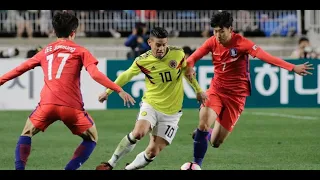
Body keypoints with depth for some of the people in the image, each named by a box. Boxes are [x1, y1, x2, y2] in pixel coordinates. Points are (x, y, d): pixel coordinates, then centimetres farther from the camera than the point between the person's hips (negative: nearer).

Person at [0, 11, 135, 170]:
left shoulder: (45, 51, 20)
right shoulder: (80, 51, 9)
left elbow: (20, 69, 26)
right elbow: (95, 75, -4)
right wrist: (119, 90, -4)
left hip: (47, 103, 2)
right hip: (71, 106, -2)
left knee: (26, 134, 23)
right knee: (91, 138, 18)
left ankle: (19, 168, 5)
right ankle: (70, 168, 1)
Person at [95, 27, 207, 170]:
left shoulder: (178, 54, -9)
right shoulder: (142, 60, -10)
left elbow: (188, 71, 12)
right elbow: (126, 75, 8)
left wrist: (198, 90, 18)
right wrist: (108, 91, 14)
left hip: (171, 111, 1)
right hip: (151, 105, -1)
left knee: (153, 152, -6)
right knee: (138, 133, -30)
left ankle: (129, 168, 19)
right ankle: (111, 163, -14)